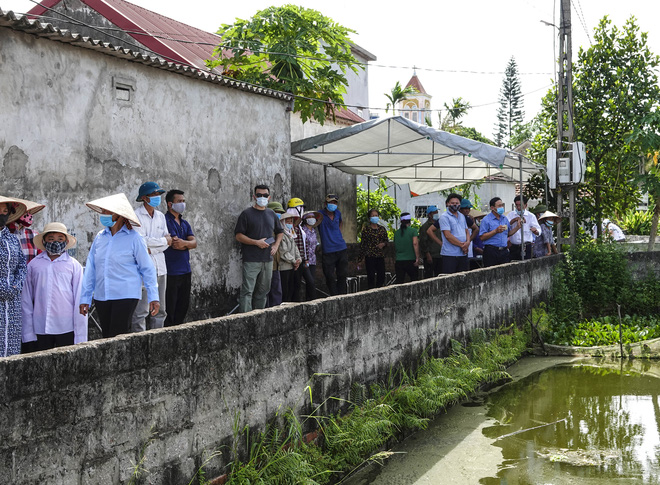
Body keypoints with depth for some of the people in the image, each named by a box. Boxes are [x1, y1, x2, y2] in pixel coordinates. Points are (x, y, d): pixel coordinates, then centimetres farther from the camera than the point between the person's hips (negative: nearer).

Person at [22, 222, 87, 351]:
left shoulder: (74, 265, 3)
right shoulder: (34, 265, 6)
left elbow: (79, 300, 3)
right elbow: (27, 300, 8)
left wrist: (80, 336, 0)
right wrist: (28, 332, 3)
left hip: (66, 329, -1)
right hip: (40, 329, 1)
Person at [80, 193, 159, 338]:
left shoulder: (133, 238, -4)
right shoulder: (100, 237, 9)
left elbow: (147, 268, -1)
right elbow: (90, 270, 13)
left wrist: (153, 297, -4)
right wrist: (85, 298, 11)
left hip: (126, 296, -5)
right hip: (101, 297, 5)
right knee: (106, 337, 9)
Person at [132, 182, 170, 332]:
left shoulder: (161, 216, 16)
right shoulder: (136, 216, -5)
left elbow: (168, 242, 9)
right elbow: (141, 241, -16)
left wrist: (151, 249, -9)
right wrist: (163, 240, -4)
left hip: (160, 268, 7)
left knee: (159, 310, 9)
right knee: (141, 311, -9)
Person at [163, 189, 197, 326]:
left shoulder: (185, 223, 17)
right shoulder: (165, 221, -8)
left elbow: (194, 243, 4)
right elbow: (173, 243, -17)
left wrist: (184, 243, -15)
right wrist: (188, 244, -2)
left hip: (185, 271, 8)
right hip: (171, 272, -8)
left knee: (183, 306, 12)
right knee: (169, 308, -5)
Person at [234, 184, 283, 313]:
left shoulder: (271, 214, 14)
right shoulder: (247, 214, -3)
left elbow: (279, 232, 27)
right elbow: (239, 236, -7)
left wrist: (276, 245, 8)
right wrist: (256, 242, -17)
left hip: (268, 259, 6)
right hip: (251, 259, -6)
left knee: (263, 290, 12)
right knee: (247, 290, -10)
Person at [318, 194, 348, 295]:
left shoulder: (338, 213, 11)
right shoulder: (320, 214, -6)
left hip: (341, 249, 5)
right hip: (327, 251, -5)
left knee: (342, 275, 8)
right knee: (330, 277, -2)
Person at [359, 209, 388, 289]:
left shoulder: (382, 229, 11)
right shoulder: (366, 229, 0)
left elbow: (386, 240, 19)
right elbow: (362, 243, 0)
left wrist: (383, 244, -6)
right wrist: (361, 257, -4)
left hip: (380, 256, 4)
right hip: (370, 256, -4)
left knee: (381, 276, 2)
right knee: (371, 276, -6)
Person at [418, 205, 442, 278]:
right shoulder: (425, 226, -5)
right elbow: (423, 242, -11)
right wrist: (427, 254, -16)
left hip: (439, 255, 7)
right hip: (430, 256, -7)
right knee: (429, 275, -7)